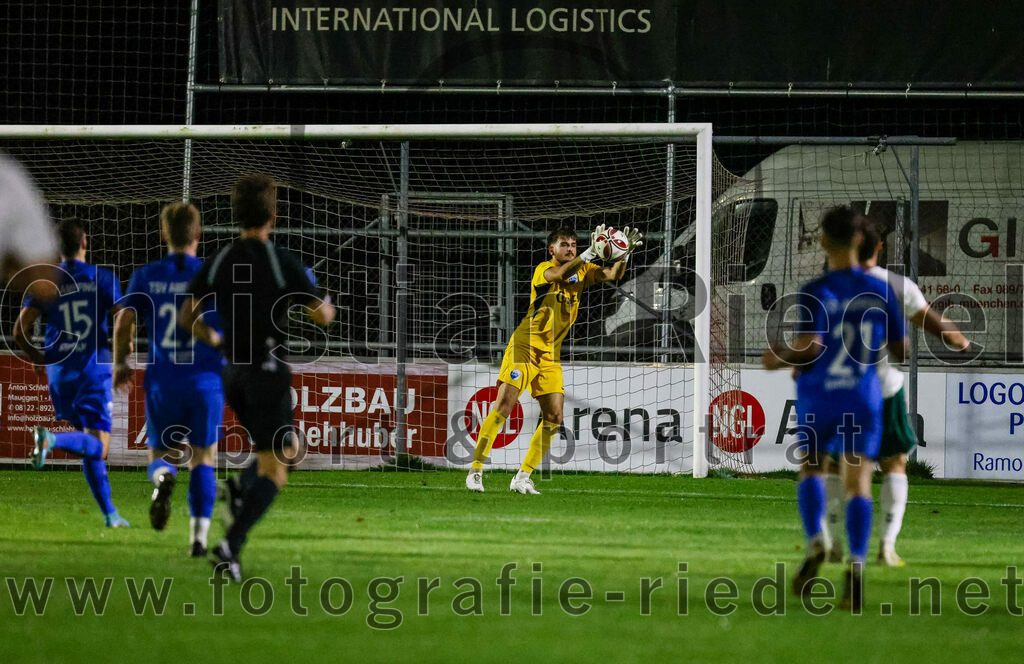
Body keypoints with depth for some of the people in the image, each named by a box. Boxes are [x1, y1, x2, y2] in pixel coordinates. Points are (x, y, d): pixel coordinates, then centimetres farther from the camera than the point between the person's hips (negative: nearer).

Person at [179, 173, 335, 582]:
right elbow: (322, 317, -9)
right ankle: (231, 545, -18)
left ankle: (240, 494, 3)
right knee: (274, 472, -2)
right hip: (269, 371, -6)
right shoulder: (283, 263, -13)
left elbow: (186, 317, 2)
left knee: (287, 450, 25)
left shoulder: (218, 263, 1)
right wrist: (326, 306, 15)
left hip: (233, 371, 6)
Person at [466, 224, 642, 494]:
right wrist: (590, 253, -38)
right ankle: (475, 470, -7)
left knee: (553, 417, -2)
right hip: (524, 347, -6)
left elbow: (612, 274, -1)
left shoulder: (581, 271, 8)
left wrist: (625, 254, -20)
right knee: (502, 408, -13)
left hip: (551, 355, 6)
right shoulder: (544, 269, -9)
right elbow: (559, 275, -31)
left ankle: (522, 478, 6)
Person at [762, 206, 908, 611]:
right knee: (858, 483, -3)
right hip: (864, 399, 1)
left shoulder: (815, 293, -8)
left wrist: (780, 360, -1)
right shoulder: (880, 292, 3)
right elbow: (901, 351, 8)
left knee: (810, 468, 19)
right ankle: (856, 565, -23)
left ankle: (815, 541, -6)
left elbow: (809, 347, -20)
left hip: (818, 398, -1)